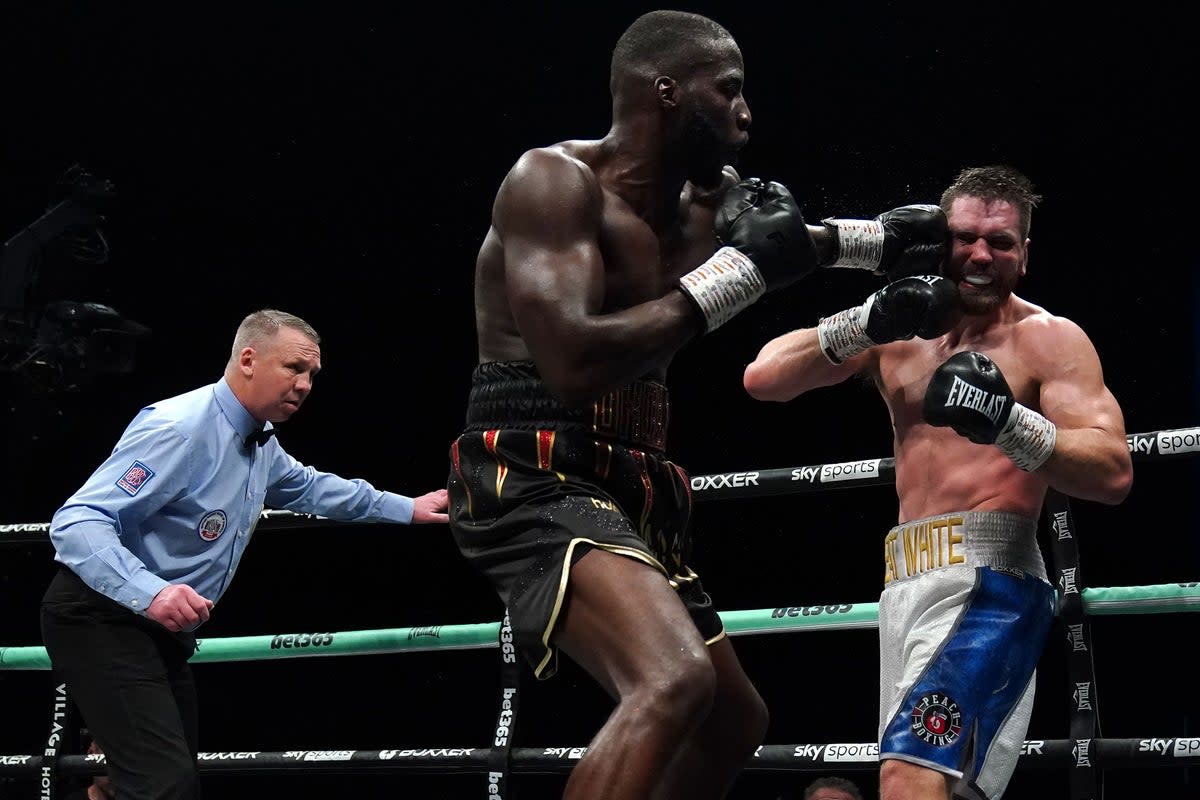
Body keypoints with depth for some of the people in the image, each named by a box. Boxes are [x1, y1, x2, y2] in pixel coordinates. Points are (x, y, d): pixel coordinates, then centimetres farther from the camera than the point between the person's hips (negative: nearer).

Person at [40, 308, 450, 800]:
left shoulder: (261, 445, 10)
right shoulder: (179, 428, -22)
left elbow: (311, 487, 34)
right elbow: (76, 523, -28)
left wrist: (407, 509, 35)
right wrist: (150, 593, -41)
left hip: (164, 631, 10)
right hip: (103, 621, -10)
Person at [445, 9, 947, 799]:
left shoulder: (699, 208, 12)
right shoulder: (554, 180, -14)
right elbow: (573, 364, -28)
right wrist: (735, 272, -21)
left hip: (626, 492, 10)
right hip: (535, 483, -10)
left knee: (735, 718, 23)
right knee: (674, 682, -34)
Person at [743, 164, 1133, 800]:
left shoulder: (1048, 338, -1)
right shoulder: (899, 335, 14)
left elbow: (1113, 473, -13)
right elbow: (762, 379, 4)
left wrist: (1008, 422, -29)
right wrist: (867, 322, -11)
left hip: (989, 582, -7)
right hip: (905, 583, 7)